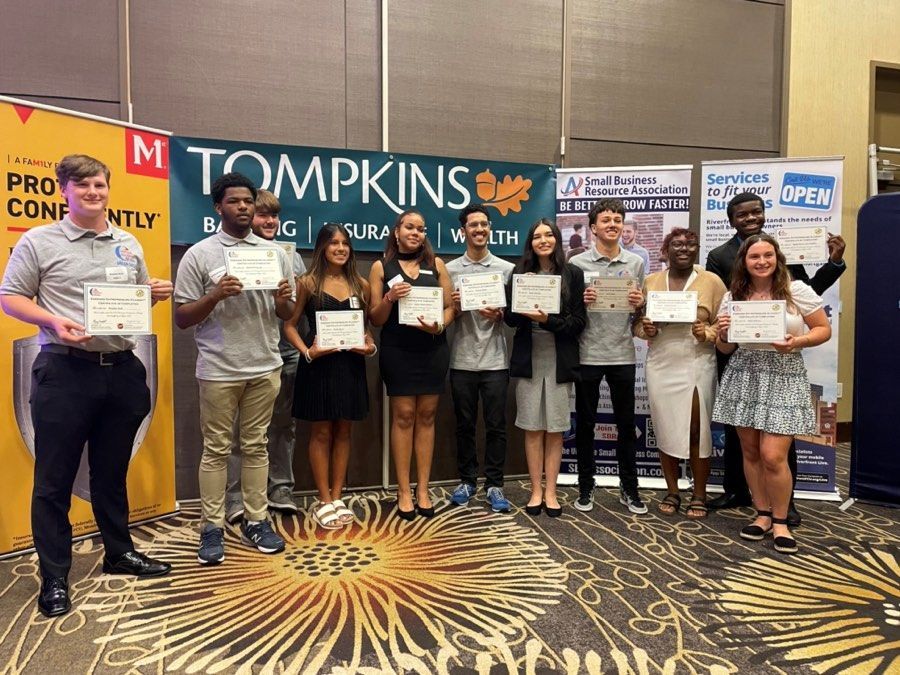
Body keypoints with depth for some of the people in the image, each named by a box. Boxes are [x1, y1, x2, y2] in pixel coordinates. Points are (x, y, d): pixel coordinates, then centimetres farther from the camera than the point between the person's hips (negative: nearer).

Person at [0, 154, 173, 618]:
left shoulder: (128, 244, 13)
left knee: (112, 470, 16)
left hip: (121, 369, 4)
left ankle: (119, 552, 30)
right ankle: (54, 576, 15)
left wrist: (156, 294, -2)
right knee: (54, 478, 3)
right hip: (64, 370, -4)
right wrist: (54, 321, -17)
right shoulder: (38, 241, 0)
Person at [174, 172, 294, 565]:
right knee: (216, 449, 6)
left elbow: (289, 315, 12)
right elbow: (182, 318, -2)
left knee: (255, 446, 11)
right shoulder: (199, 254, -1)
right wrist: (215, 296, -19)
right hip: (218, 370, -2)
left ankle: (255, 521, 22)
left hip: (265, 367, 3)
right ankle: (212, 528, 16)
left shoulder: (275, 253, 9)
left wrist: (282, 301, -11)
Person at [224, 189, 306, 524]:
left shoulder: (292, 256, 14)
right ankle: (236, 497, 16)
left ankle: (281, 489, 26)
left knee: (283, 425, 13)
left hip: (287, 354, 5)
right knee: (242, 429, 4)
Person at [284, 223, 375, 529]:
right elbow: (289, 325, -3)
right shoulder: (308, 283, -2)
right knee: (321, 432, 4)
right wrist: (307, 352, -17)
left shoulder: (361, 285, 8)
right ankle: (324, 501, 15)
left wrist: (371, 347, -4)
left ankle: (337, 498, 21)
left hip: (351, 364, 4)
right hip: (319, 364, -3)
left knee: (343, 431, 9)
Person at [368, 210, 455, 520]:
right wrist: (389, 298, -18)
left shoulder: (436, 264, 8)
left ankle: (423, 490, 14)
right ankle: (404, 491, 9)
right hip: (397, 352, -2)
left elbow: (450, 307, 7)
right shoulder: (381, 267, 3)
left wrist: (439, 326, -13)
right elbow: (376, 319, 1)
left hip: (433, 350, 2)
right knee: (403, 415, -1)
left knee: (426, 415, 6)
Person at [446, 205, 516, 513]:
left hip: (495, 360, 0)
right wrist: (454, 308, -14)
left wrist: (498, 315, -14)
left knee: (496, 426, 4)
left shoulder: (506, 268, 4)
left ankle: (494, 485, 16)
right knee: (465, 425, 10)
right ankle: (467, 481, 24)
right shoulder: (450, 269, 5)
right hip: (462, 360, 1)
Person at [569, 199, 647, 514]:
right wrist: (580, 301, -18)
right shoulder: (577, 263, -1)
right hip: (587, 354, -2)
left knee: (626, 423, 11)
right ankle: (586, 487, 22)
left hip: (622, 355, 2)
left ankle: (629, 488, 25)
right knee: (585, 423, 8)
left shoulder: (635, 263, 7)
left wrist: (640, 304, -8)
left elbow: (640, 309, 13)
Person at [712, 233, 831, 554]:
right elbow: (725, 349, 11)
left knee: (772, 455, -8)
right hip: (744, 378, 3)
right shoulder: (732, 297, 5)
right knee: (750, 452, 8)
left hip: (784, 379, -3)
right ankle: (763, 514, 25)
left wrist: (797, 342, -17)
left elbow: (824, 329, 2)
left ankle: (780, 521, 13)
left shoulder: (797, 290, -2)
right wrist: (723, 335, -12)